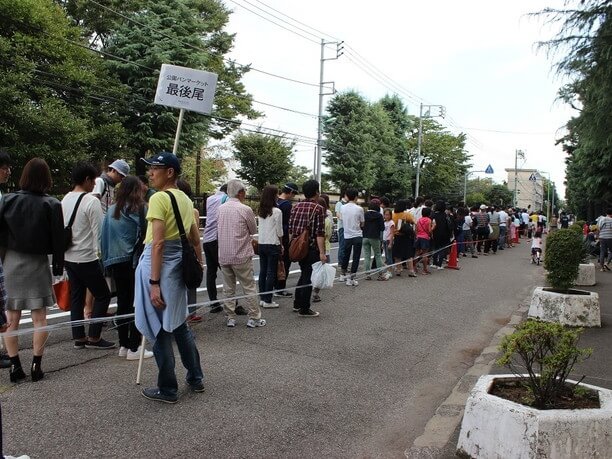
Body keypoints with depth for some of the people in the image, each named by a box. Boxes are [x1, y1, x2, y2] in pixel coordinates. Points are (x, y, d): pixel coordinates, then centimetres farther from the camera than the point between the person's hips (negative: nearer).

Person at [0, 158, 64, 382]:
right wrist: (58, 267, 1)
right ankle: (36, 366, 7)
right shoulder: (51, 204, -8)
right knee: (39, 318, 5)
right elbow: (57, 239, -7)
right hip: (37, 263, -2)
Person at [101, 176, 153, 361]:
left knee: (122, 302, 13)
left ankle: (123, 345, 20)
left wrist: (107, 260, 16)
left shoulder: (111, 210, 7)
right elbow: (146, 234, -12)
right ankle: (134, 348, 3)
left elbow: (103, 237, 9)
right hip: (135, 262, -6)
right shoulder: (140, 209, -9)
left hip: (116, 262, 6)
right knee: (137, 303, 1)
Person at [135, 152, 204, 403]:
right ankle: (195, 378, 30)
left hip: (158, 264, -8)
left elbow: (158, 243, -19)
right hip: (179, 264, 8)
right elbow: (196, 241, 14)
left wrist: (154, 283, -19)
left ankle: (168, 390, 16)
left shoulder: (159, 198, -13)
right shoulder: (186, 199, 11)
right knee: (179, 325, 20)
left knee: (159, 331, 4)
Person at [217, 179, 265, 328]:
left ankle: (230, 318, 17)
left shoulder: (220, 209, 4)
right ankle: (254, 318, 9)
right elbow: (253, 230, 0)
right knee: (249, 288, 5)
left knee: (228, 289, 12)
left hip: (223, 256, 5)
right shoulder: (245, 209, -12)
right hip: (241, 255, -5)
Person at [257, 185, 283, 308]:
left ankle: (262, 298, 18)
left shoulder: (260, 211, 6)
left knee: (262, 271, 11)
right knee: (271, 273, 0)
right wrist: (281, 244, 5)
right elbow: (279, 231, -8)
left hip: (261, 244, 6)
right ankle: (267, 300, 4)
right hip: (273, 244, -6)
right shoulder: (276, 211, -12)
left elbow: (260, 228, 9)